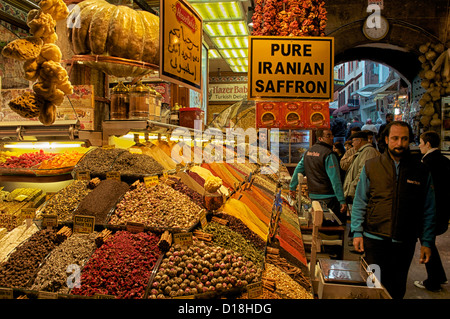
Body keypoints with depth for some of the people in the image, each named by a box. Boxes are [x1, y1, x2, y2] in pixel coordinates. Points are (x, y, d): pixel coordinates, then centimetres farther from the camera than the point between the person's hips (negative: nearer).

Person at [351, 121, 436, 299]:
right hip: (375, 239, -1)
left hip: (405, 243, 1)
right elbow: (360, 203, 2)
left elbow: (428, 210, 5)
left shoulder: (420, 171, 1)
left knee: (397, 290, 14)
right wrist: (357, 232, -3)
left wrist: (427, 242, 2)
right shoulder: (371, 167, -1)